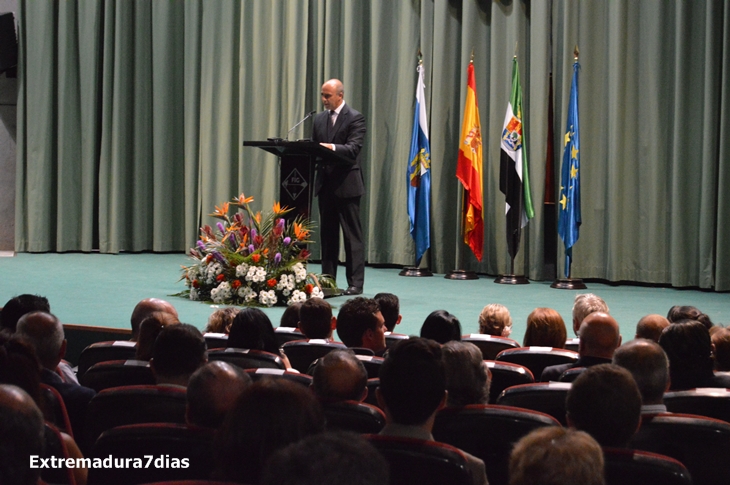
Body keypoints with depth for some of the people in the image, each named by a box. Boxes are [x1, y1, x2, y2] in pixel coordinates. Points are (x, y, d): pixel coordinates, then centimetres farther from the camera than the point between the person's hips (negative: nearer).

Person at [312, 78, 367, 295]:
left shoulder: (355, 118, -6)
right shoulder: (319, 119, 14)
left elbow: (353, 149, -17)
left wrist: (331, 147, -32)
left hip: (347, 184, -6)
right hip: (325, 183, 6)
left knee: (352, 235, -2)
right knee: (327, 234, 10)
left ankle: (355, 283, -1)